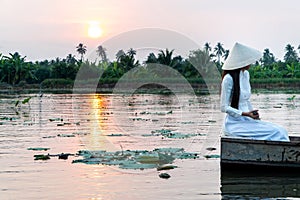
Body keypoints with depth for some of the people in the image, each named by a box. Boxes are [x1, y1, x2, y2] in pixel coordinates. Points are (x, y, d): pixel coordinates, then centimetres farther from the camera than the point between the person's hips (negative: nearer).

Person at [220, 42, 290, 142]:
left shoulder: (246, 74, 11)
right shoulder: (229, 79, -14)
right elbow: (224, 107, -14)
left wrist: (253, 113, 5)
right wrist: (245, 114, -21)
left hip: (247, 121, 8)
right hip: (234, 123, -8)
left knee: (280, 130, -10)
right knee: (274, 133, -21)